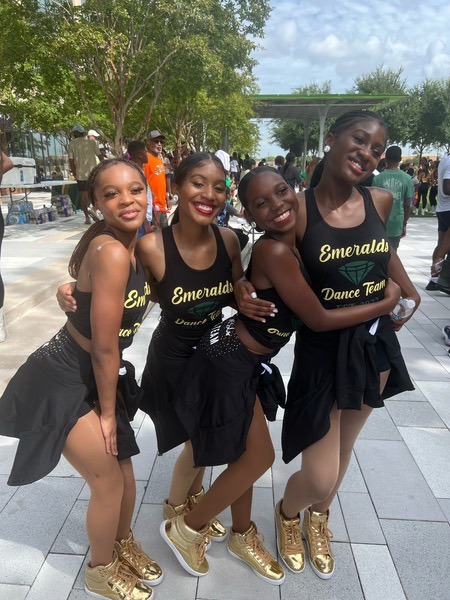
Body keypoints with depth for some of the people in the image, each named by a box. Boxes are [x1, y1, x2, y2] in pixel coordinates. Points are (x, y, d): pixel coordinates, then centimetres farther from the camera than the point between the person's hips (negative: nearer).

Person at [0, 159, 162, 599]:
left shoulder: (132, 244, -1)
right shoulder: (111, 252, -28)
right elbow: (104, 347, -23)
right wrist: (107, 412, -11)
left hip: (96, 376, 8)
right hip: (63, 383, -7)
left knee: (123, 471, 18)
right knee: (109, 482, 7)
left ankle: (123, 545, 49)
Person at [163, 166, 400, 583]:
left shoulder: (293, 244, 1)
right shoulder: (274, 252, -26)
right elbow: (318, 320, -19)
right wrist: (386, 304, -6)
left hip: (248, 364, 8)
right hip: (228, 363, -8)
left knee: (246, 455, 20)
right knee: (258, 458, 5)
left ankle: (242, 537, 44)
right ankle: (185, 529, 27)